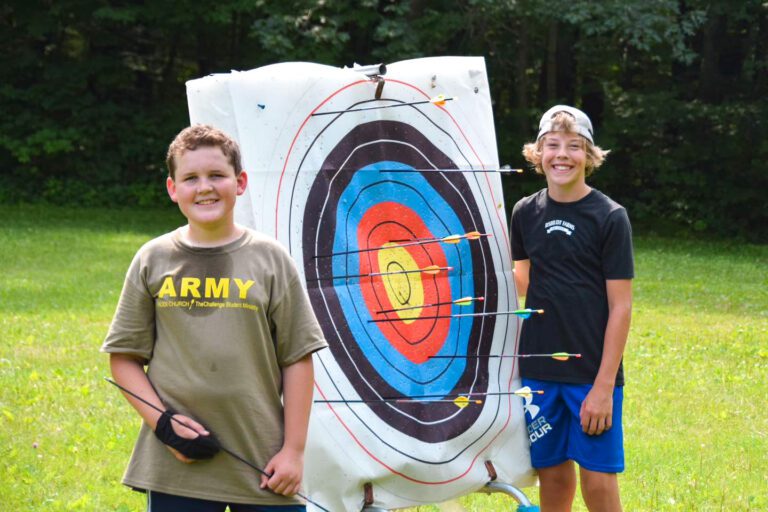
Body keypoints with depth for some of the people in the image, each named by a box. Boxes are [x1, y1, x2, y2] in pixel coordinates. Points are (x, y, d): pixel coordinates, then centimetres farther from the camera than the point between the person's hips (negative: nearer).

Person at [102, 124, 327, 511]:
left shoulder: (270, 259, 2)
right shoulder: (153, 260, 5)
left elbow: (297, 359, 2)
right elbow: (124, 356, 7)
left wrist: (294, 450, -2)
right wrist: (162, 421, -7)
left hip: (262, 464, -1)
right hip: (176, 464, 1)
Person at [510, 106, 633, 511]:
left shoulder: (609, 217, -7)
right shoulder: (526, 213, 5)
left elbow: (620, 306, -8)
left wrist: (604, 385, -13)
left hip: (592, 375, -4)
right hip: (537, 371, 4)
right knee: (552, 474, 9)